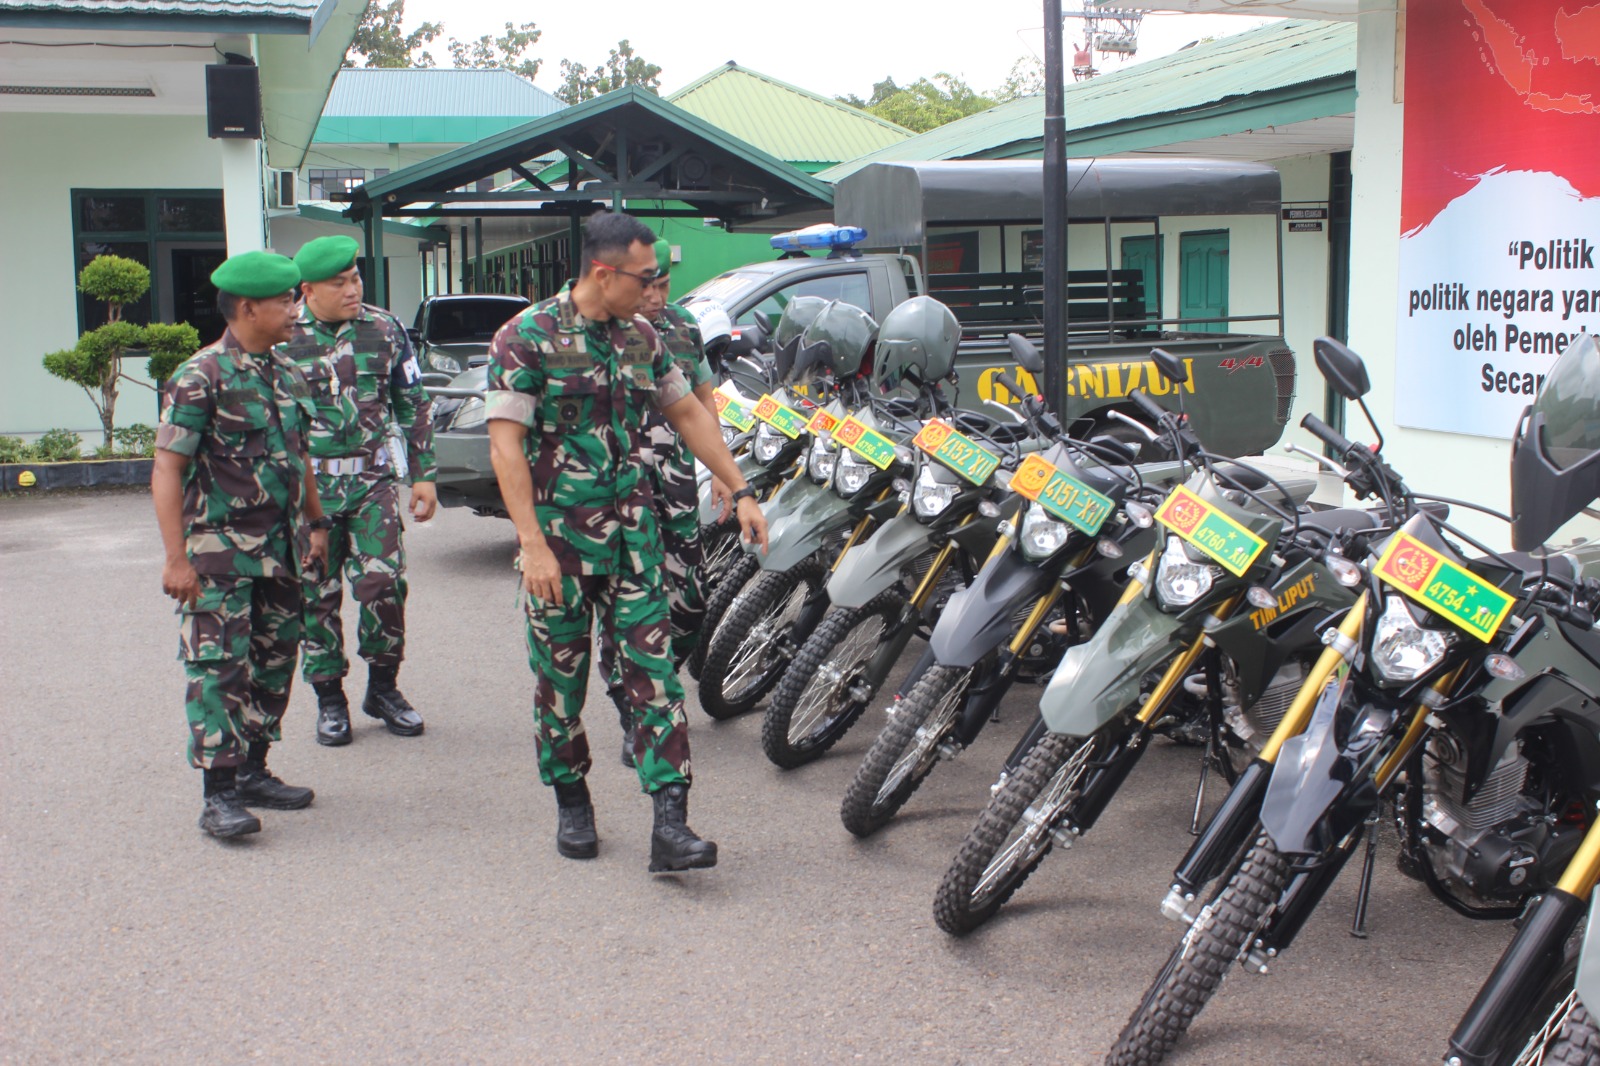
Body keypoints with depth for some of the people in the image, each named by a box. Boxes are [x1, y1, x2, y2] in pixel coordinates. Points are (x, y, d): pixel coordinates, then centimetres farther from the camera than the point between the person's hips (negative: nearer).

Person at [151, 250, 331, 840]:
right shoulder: (201, 376, -12)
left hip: (277, 547, 8)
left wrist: (316, 522, 20)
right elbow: (167, 469, -14)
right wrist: (177, 558, -18)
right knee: (219, 667, -7)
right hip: (219, 546, -7)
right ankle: (219, 795, -2)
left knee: (275, 658, 12)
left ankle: (253, 771, 24)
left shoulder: (287, 375, 11)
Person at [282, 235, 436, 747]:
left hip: (373, 480, 1)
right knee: (317, 596, 4)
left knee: (384, 582, -7)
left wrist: (423, 475, 8)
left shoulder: (385, 330, 4)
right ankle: (330, 699, 18)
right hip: (307, 487, -1)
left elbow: (414, 404, 11)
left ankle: (383, 687, 12)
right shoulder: (283, 337, -2)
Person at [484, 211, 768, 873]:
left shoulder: (641, 337, 9)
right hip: (557, 533, -4)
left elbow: (688, 413, 19)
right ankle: (571, 803, 27)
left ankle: (670, 824, -5)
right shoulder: (528, 337, -9)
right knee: (561, 675, 7)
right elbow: (505, 445, -13)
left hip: (633, 529, 4)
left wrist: (741, 492, 14)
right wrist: (533, 546, -19)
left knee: (652, 669, -4)